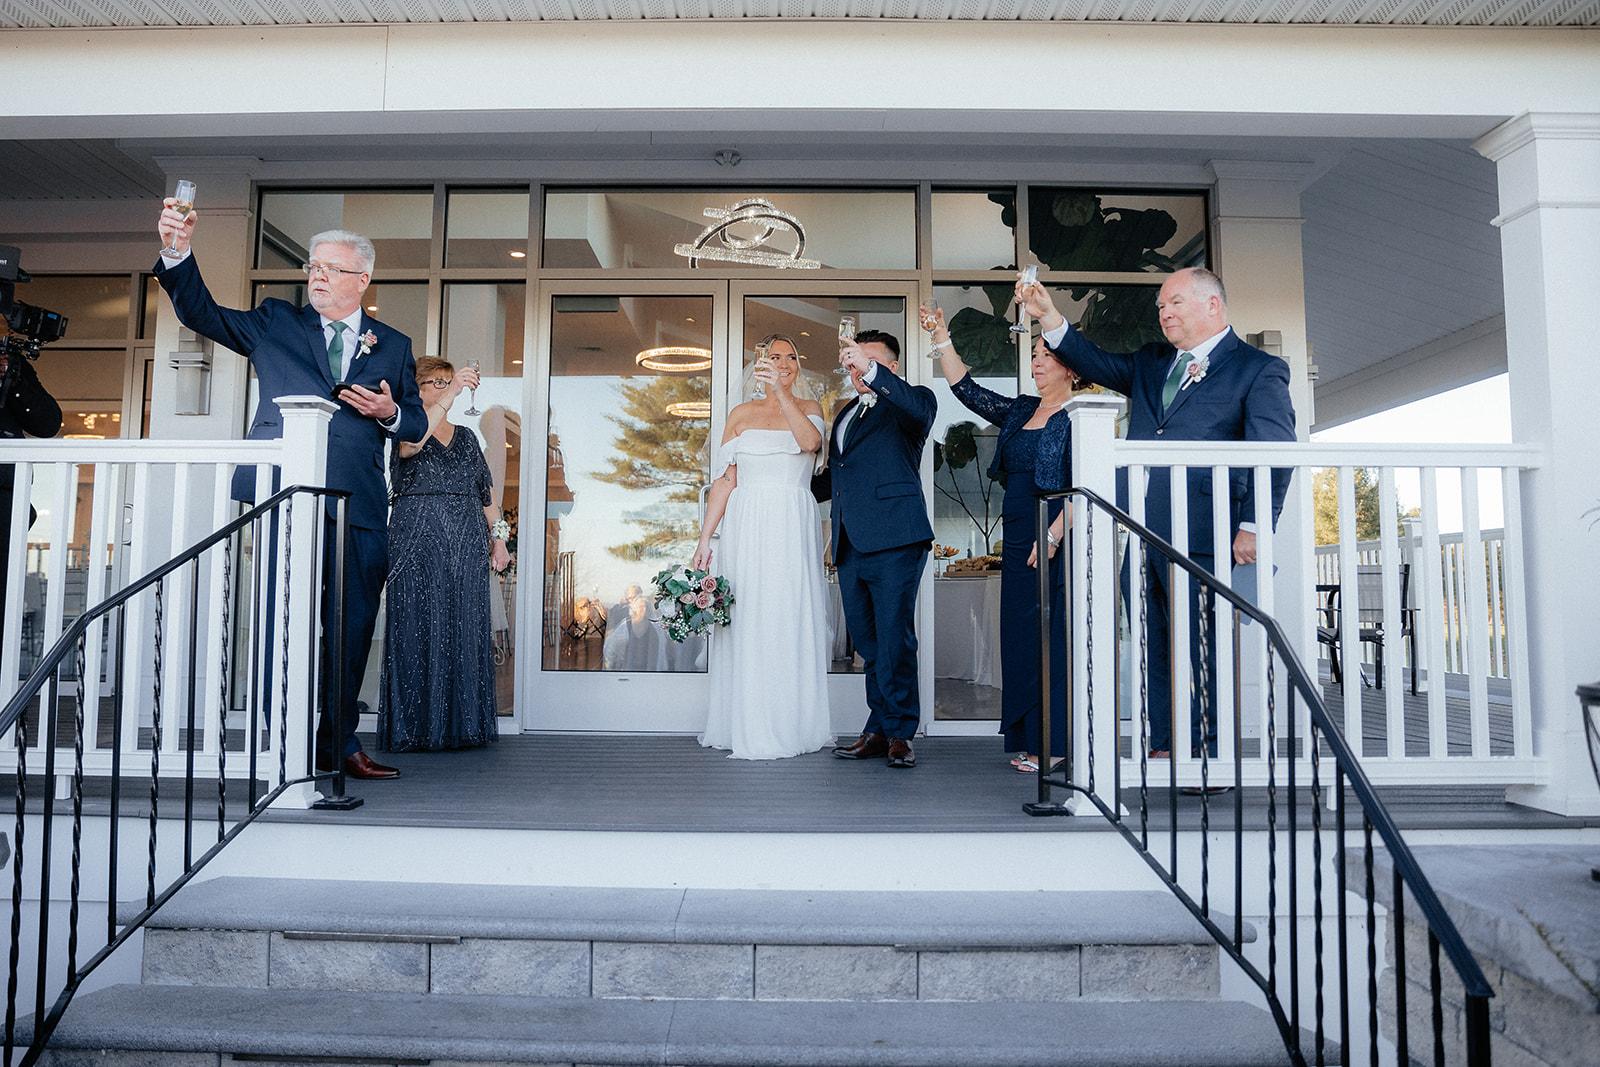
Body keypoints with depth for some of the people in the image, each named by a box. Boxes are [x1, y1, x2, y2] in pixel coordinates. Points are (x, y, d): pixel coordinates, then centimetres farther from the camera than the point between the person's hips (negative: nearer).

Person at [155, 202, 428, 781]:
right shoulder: (275, 324, 14)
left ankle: (336, 742, 19)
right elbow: (201, 312, 5)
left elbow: (416, 424, 16)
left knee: (351, 628, 6)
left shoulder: (393, 345, 16)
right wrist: (178, 252, -10)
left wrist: (391, 413, -6)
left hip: (360, 505, 2)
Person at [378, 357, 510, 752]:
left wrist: (498, 537, 9)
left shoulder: (466, 437, 20)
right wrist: (450, 395, -25)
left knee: (464, 628, 1)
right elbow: (410, 444, -19)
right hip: (418, 541, -4)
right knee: (420, 626, -6)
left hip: (467, 542, 4)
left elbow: (486, 491, 19)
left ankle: (463, 723, 5)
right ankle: (416, 725, -2)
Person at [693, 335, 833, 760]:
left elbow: (810, 442, -13)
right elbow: (724, 481, 8)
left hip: (795, 529, 0)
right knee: (746, 622, -1)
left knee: (793, 622, -1)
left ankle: (793, 726, 9)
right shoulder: (742, 414, 13)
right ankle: (747, 729, 7)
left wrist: (782, 391, -22)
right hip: (748, 526, 1)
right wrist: (704, 539, 1)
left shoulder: (809, 408, 11)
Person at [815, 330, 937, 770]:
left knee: (894, 641, -6)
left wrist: (871, 370, -28)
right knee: (868, 644, 9)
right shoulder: (845, 414, 26)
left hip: (893, 541, -7)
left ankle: (898, 733, 4)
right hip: (850, 546, 7)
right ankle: (880, 729, 15)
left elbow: (922, 407, -21)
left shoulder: (906, 404, 5)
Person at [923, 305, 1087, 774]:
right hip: (1017, 540, 8)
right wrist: (942, 340, 6)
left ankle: (1054, 743, 5)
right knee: (1021, 637, 9)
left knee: (1051, 637, -4)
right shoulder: (1020, 412, 15)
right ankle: (1031, 741, 17)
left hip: (1056, 542, -7)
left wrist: (1053, 536, -19)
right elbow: (967, 390, 14)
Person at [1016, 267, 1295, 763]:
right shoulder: (1151, 362, 23)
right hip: (1139, 532, 6)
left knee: (1198, 649, -2)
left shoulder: (1259, 369, 4)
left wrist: (1253, 526, -13)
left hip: (1199, 536, -6)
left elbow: (1275, 456, -4)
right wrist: (1049, 317, 7)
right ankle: (1162, 751, 17)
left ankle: (1204, 758, 8)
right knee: (1152, 648, 9)